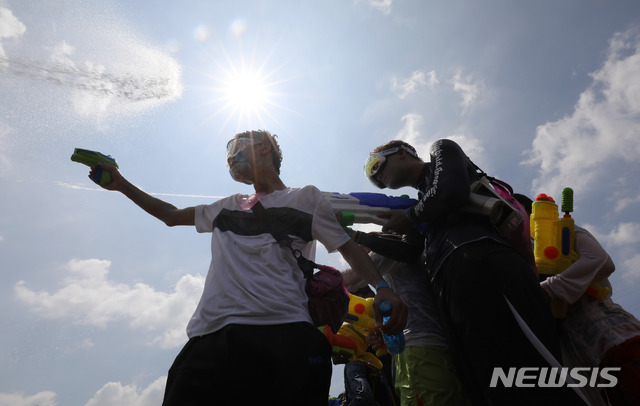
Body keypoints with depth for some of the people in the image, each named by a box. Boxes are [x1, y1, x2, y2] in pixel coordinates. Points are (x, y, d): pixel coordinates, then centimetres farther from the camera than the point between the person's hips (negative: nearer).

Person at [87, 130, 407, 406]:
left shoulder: (305, 198, 16)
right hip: (212, 334, 4)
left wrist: (382, 287, -6)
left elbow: (348, 248, 11)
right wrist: (121, 184, 35)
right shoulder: (228, 206, 30)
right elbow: (170, 215, 40)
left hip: (285, 333, -4)